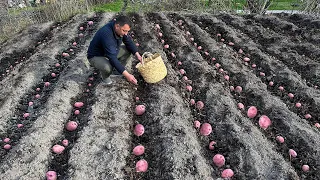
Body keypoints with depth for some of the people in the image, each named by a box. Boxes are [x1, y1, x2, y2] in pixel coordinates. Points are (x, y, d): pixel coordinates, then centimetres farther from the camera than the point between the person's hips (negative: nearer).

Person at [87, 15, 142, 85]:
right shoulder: (106, 34, -37)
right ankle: (105, 76, 1)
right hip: (96, 56, -7)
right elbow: (112, 58, -40)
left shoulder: (121, 29, -15)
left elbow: (129, 42, 0)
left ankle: (116, 69, 11)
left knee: (129, 50, -5)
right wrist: (127, 75, -42)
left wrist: (137, 54, -17)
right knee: (108, 67, -37)